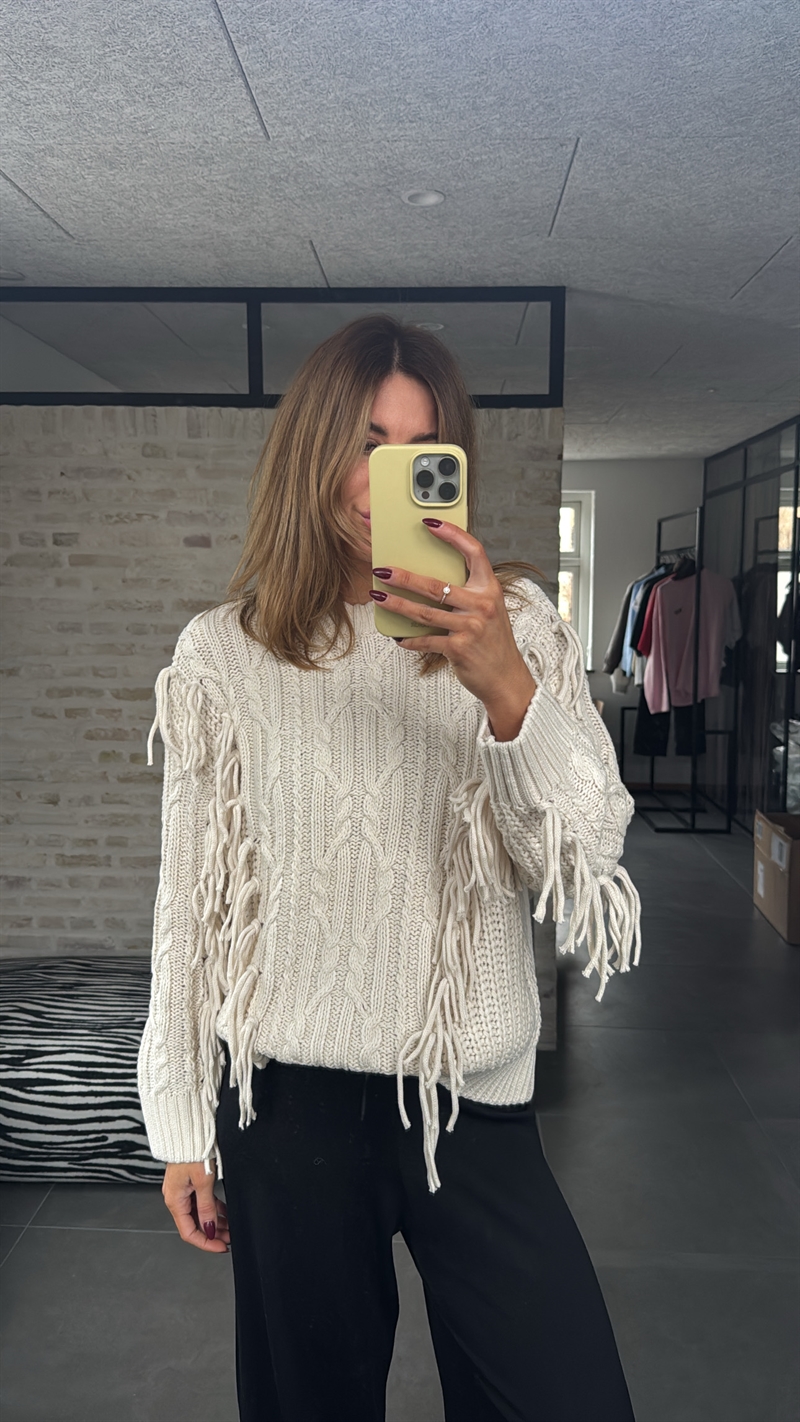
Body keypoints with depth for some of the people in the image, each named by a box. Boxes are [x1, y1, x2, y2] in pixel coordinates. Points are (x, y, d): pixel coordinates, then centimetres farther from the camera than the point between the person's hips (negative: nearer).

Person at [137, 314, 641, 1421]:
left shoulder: (515, 626, -2)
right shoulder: (223, 654, -2)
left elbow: (584, 855, -11)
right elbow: (191, 896, 2)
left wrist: (507, 688, -29)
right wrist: (182, 1129, 6)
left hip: (470, 1097, 0)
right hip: (284, 1097, 1)